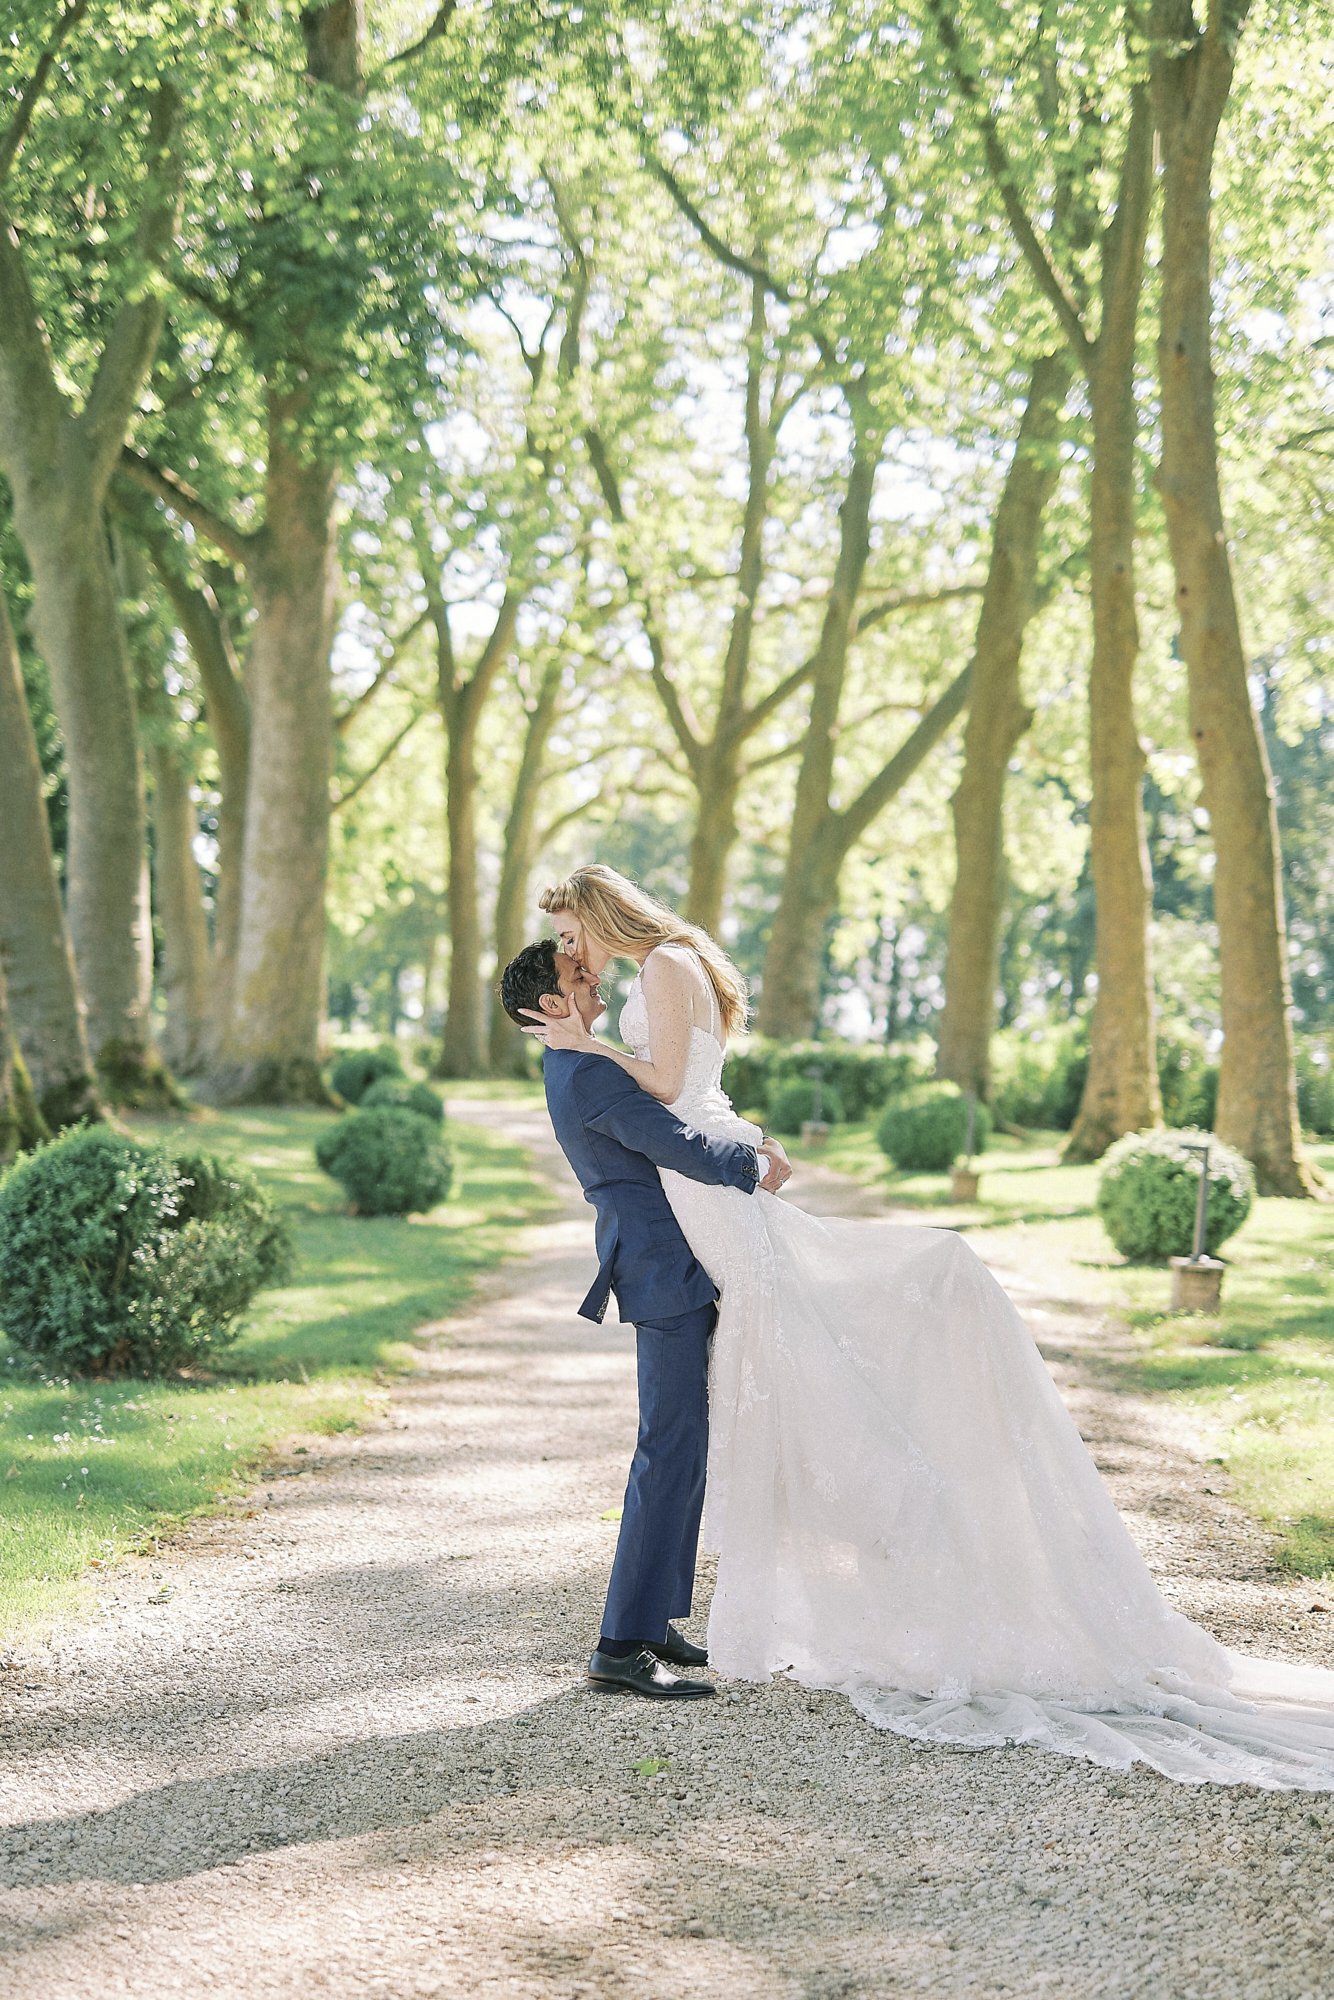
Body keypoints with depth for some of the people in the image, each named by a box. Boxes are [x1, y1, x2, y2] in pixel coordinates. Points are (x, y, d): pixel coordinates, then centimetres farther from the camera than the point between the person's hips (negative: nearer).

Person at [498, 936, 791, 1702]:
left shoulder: (578, 1065, 17)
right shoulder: (587, 1074, -17)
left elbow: (664, 1129, 25)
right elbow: (678, 1147, -25)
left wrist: (748, 1146, 10)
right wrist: (753, 1168, -7)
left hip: (671, 1269, 11)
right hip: (667, 1271, -11)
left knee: (680, 1446, 15)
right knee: (674, 1451, -10)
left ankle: (653, 1619, 20)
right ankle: (624, 1646, -9)